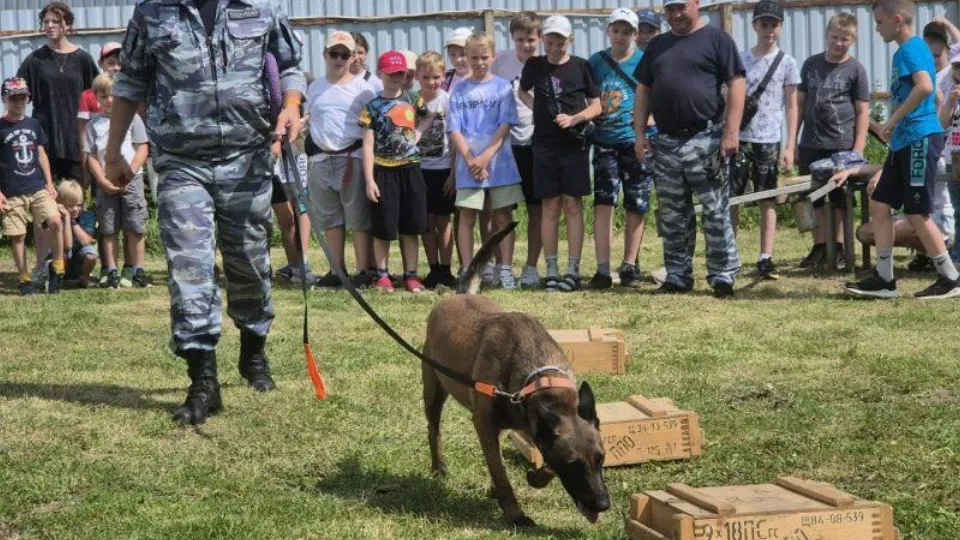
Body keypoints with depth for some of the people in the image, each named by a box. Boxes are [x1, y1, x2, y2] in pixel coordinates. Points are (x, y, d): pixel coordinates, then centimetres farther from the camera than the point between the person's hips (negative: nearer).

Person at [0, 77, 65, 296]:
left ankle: (57, 267, 0)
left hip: (38, 188, 3)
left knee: (54, 221, -17)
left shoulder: (34, 124, 11)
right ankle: (24, 279, 11)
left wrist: (49, 184, 10)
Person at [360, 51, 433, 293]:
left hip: (410, 169, 3)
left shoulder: (413, 101, 7)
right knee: (383, 228, 1)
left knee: (411, 227, 6)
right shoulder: (373, 107, -2)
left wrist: (419, 132, 7)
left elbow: (429, 116, 28)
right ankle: (383, 275, 12)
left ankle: (411, 274, 14)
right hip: (383, 171, -3)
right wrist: (369, 180, -11)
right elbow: (368, 144, -5)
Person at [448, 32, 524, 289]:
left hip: (499, 161, -1)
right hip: (468, 163, 1)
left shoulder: (503, 87, 4)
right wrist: (469, 158, -11)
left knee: (502, 216, 2)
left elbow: (505, 126, -3)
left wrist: (486, 156, -13)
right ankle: (467, 271, 3)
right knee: (467, 215, -1)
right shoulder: (459, 91, 7)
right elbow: (454, 130, 2)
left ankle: (506, 270, 5)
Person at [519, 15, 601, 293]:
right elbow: (523, 92, 23)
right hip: (544, 145, 2)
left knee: (572, 205, -2)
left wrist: (574, 119, -14)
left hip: (574, 144, -2)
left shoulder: (581, 67, -1)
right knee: (550, 207, 3)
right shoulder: (534, 66, 5)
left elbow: (596, 105, 3)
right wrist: (538, 110, 6)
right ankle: (551, 270, 7)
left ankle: (573, 270, 1)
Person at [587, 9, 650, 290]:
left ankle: (629, 267, 15)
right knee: (603, 202, -10)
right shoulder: (595, 62, 7)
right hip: (605, 142, 1)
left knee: (636, 208, 4)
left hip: (637, 142, -1)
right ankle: (602, 269, -10)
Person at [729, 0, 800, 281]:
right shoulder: (740, 59, 6)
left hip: (769, 141, -1)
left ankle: (765, 259, 2)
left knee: (767, 200, 2)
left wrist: (790, 146, -3)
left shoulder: (786, 63, 3)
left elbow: (791, 107, 3)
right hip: (739, 138, 1)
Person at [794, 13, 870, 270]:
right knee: (814, 197, 6)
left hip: (842, 145, -3)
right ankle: (819, 247, 13)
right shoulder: (811, 64, 8)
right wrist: (792, 140, 8)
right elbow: (800, 104, 13)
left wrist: (858, 149, -9)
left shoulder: (855, 70, -2)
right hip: (811, 143, 3)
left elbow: (863, 112, -3)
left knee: (840, 198, 4)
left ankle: (839, 248, 13)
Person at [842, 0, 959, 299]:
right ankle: (884, 279, 11)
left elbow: (925, 86, -29)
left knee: (916, 213, -5)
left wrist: (893, 119, -21)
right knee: (879, 204, 8)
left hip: (920, 139, -10)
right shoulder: (906, 51, 18)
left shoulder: (911, 48, -12)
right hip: (904, 143, 10)